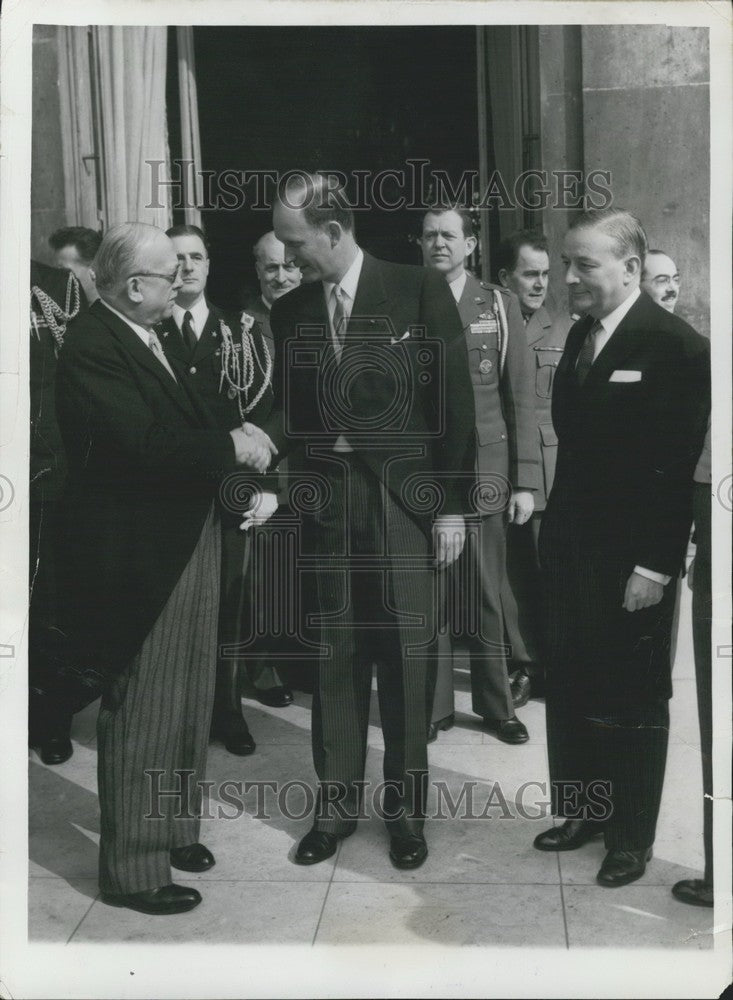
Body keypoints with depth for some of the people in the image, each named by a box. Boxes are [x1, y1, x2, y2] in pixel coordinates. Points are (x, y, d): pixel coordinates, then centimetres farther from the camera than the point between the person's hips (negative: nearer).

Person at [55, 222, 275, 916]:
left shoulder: (152, 337, 11)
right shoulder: (90, 348, -19)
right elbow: (145, 444, -28)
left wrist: (238, 439, -1)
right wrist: (232, 446, -19)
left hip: (188, 542, 10)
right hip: (138, 554, -10)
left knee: (187, 702, 20)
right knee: (143, 715, 1)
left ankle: (174, 827, 38)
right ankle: (133, 869, 17)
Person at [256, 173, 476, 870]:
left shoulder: (420, 292, -3)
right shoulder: (289, 311, 8)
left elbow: (454, 401, -3)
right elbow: (290, 408, 11)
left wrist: (452, 505, -5)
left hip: (404, 499, -3)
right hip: (327, 501, 3)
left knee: (405, 658, 4)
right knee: (336, 657, 8)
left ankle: (405, 806, 21)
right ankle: (336, 801, 23)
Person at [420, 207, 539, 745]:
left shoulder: (499, 305, 4)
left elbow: (521, 396, 3)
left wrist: (526, 479, -2)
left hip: (484, 471, 0)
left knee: (485, 595, 6)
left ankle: (495, 704, 23)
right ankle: (433, 704, 20)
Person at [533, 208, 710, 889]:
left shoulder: (675, 346, -13)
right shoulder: (580, 336, 10)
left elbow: (675, 468, -17)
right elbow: (572, 441, 10)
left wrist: (654, 566, -18)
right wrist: (555, 527, 5)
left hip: (630, 562, -7)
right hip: (569, 550, 7)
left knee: (632, 701, 8)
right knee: (569, 690, 15)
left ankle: (631, 837, 25)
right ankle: (582, 810, 33)